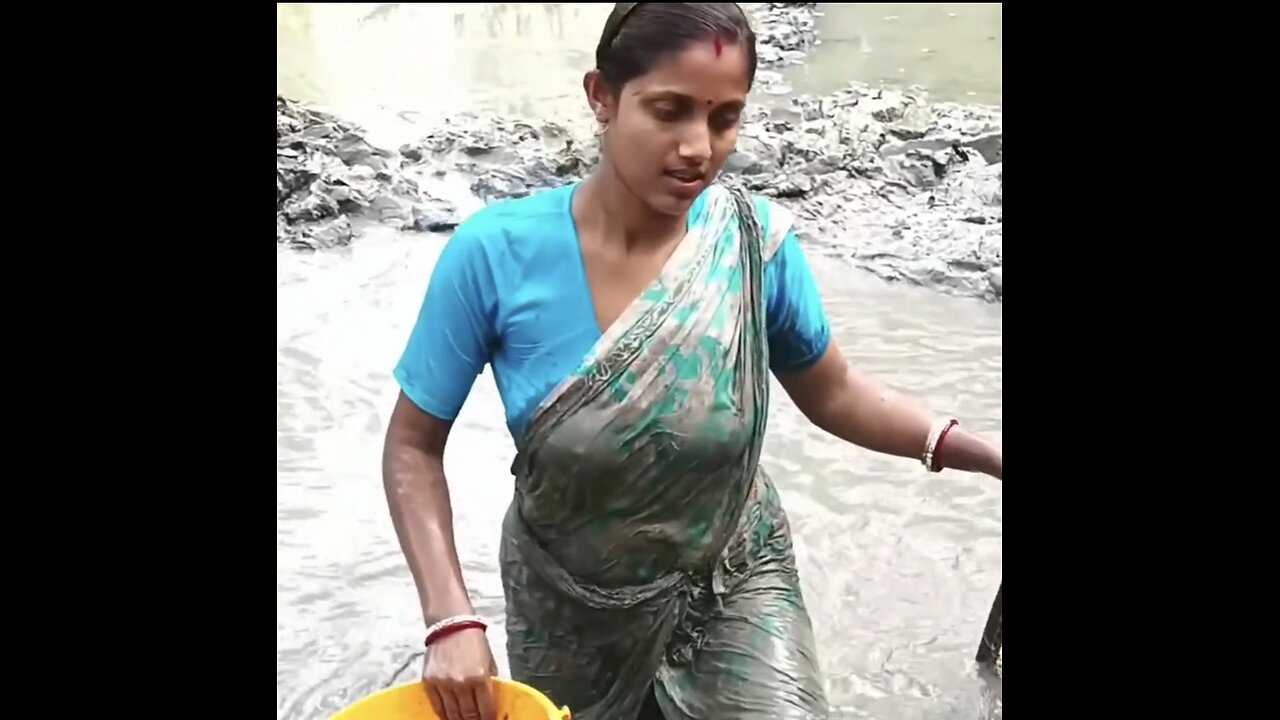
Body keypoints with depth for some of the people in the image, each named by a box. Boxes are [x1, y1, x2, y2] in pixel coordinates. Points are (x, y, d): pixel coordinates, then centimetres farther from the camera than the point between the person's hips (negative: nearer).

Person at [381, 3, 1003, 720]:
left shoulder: (758, 240, -18)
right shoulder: (496, 254, -23)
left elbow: (830, 391, -2)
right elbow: (414, 444, -11)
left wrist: (978, 451, -15)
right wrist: (451, 616, -22)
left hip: (735, 582, 0)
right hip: (569, 603, 0)